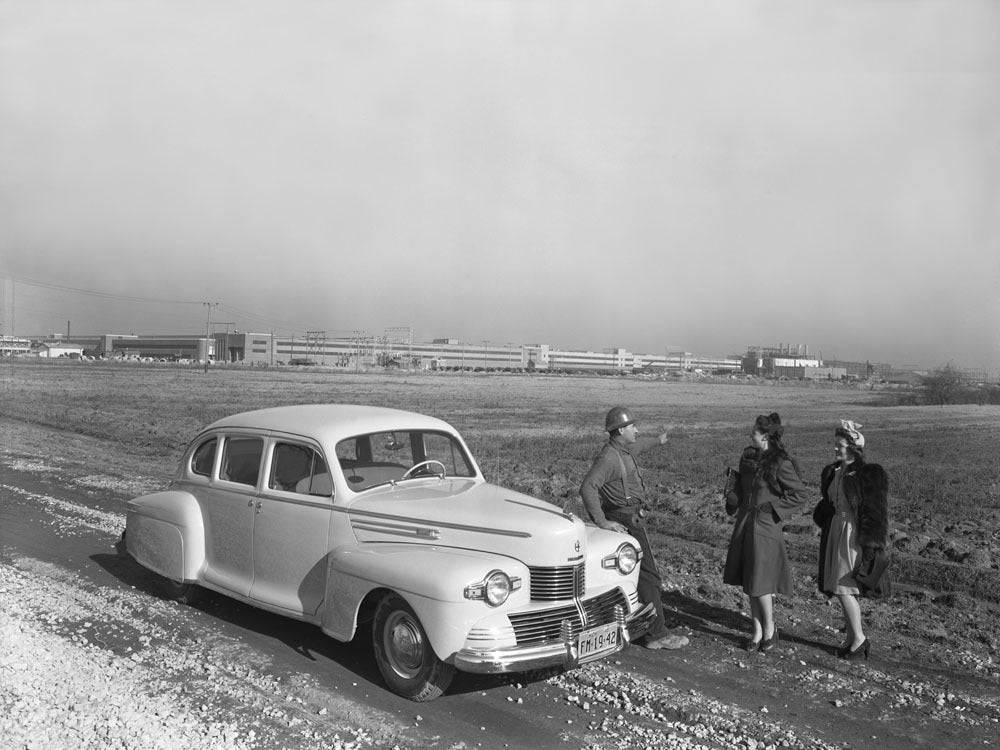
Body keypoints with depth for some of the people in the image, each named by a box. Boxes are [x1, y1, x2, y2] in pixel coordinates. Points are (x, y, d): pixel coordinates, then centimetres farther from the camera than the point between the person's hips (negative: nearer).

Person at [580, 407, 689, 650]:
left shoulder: (624, 450, 12)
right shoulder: (609, 457, -20)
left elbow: (637, 445, 38)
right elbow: (587, 487, -31)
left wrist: (657, 440, 57)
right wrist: (601, 521, -32)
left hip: (632, 518, 10)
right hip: (626, 522, -10)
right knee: (648, 577, -7)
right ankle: (657, 635, -4)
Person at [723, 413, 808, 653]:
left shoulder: (781, 464, -14)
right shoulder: (748, 457, 7)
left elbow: (800, 494, -10)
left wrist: (773, 506, -14)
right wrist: (732, 497, 0)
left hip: (766, 527, -7)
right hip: (745, 524, 7)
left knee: (760, 582, -2)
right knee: (749, 580, 11)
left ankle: (770, 628, 19)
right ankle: (757, 631, 22)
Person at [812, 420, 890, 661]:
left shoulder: (868, 475, -14)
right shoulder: (833, 473, 9)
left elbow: (875, 513, -14)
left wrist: (871, 546, -15)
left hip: (853, 534, -8)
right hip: (836, 530, 8)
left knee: (844, 587, -6)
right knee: (843, 588, 11)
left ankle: (859, 639, 8)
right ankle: (851, 638, 22)